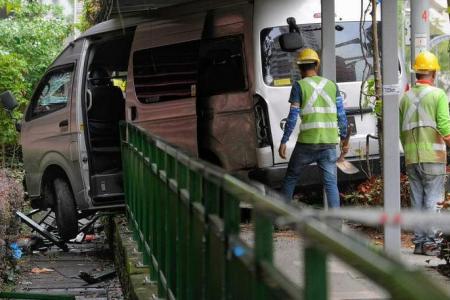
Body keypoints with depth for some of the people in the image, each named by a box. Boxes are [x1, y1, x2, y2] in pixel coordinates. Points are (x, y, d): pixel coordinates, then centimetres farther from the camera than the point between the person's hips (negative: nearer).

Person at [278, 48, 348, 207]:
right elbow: (341, 115, 9)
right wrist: (344, 138, 19)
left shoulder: (299, 86, -3)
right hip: (329, 142, 3)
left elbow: (292, 118, -7)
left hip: (307, 142, -3)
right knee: (331, 183, 5)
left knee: (290, 178, 15)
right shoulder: (332, 85, 9)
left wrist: (283, 142, -2)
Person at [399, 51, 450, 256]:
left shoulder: (406, 97, 8)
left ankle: (418, 242, 12)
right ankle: (429, 242, -4)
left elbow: (401, 130, 12)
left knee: (417, 201, 10)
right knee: (432, 200, -2)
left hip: (411, 159, 5)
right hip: (433, 156, -5)